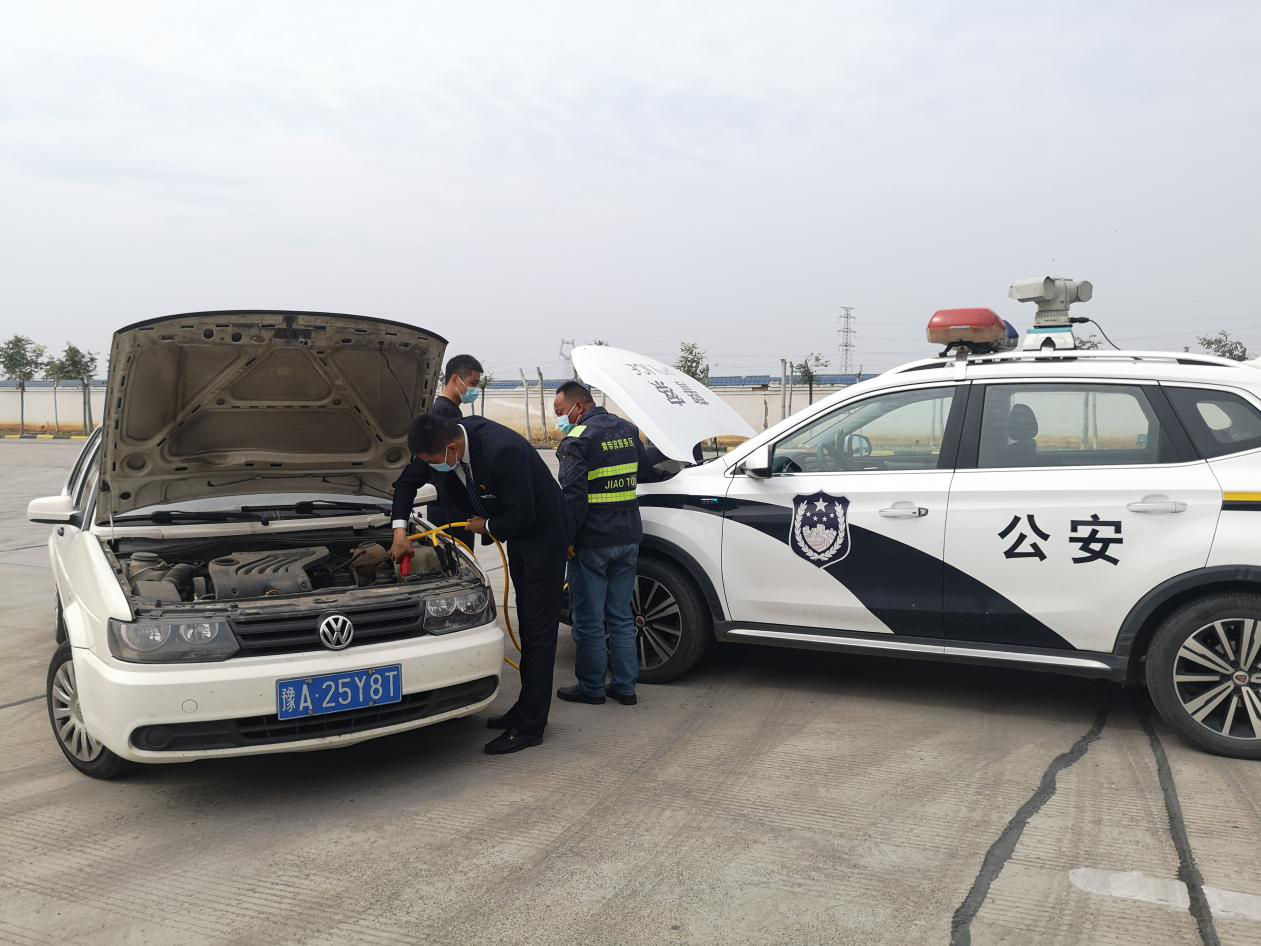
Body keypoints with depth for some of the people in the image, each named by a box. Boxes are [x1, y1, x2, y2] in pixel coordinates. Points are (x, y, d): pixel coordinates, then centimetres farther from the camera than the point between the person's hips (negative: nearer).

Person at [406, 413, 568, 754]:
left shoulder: (502, 451, -36)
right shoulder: (458, 433, -10)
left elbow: (523, 514, -28)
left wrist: (488, 527, -10)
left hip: (542, 537, -9)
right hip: (517, 537, 9)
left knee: (539, 631, -4)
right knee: (527, 628, 16)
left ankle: (530, 726, 1)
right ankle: (526, 707, 28)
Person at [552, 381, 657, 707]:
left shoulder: (578, 439, -14)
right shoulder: (628, 429, 9)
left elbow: (573, 494, -20)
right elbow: (646, 471, 21)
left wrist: (567, 539, -14)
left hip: (592, 543, -7)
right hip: (628, 539, 7)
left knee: (589, 619, 5)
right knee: (620, 616, 15)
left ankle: (591, 688, 15)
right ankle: (625, 686, 18)